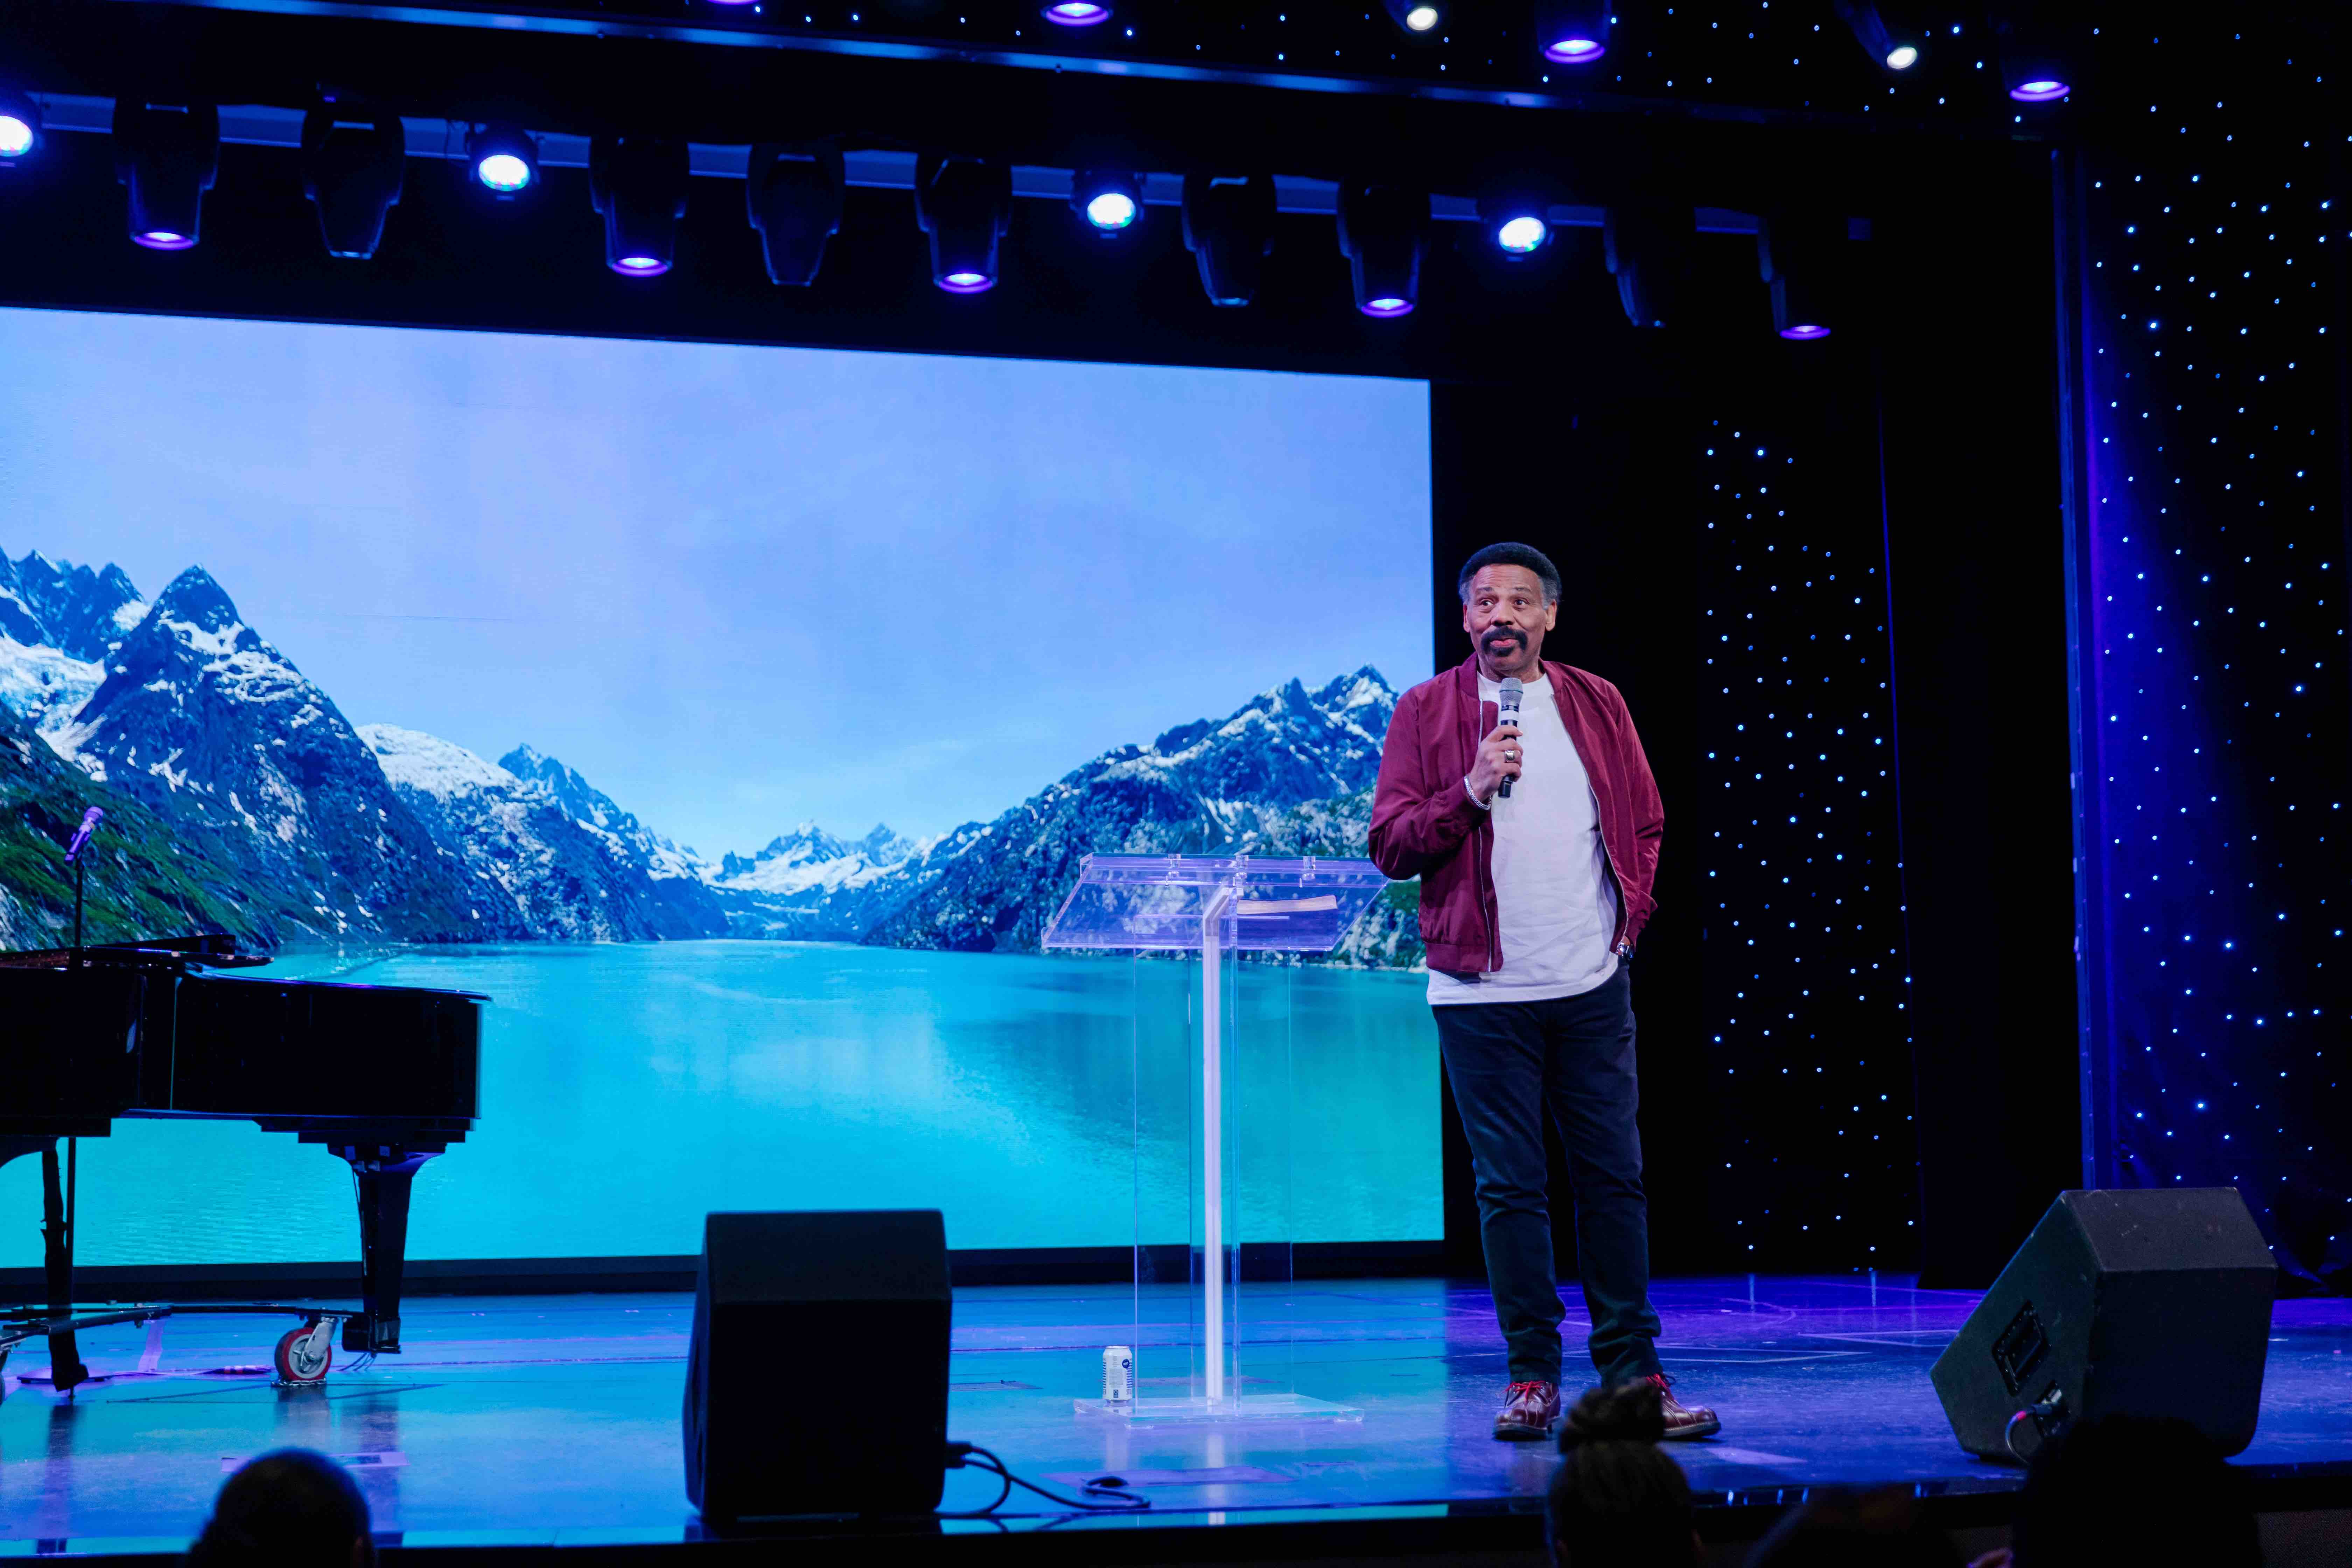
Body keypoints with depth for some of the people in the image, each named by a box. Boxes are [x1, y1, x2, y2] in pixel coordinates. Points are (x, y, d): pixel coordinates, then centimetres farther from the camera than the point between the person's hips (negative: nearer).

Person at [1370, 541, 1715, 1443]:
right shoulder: (1426, 713, 0)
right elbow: (1390, 845, -5)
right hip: (1483, 994, -2)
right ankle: (1532, 1374, 11)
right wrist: (1471, 789, -17)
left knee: (1614, 1177, 5)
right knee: (1509, 1186, 1)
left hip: (1593, 986, 3)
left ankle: (1632, 1370, 14)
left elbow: (1644, 822, 19)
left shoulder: (1598, 706, 10)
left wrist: (1631, 909, 8)